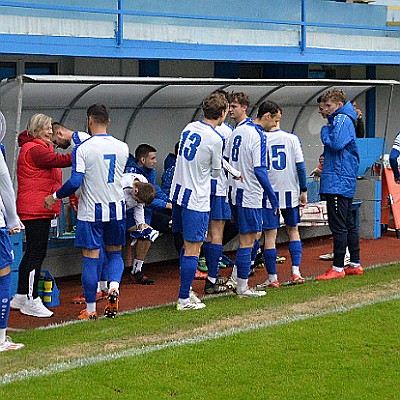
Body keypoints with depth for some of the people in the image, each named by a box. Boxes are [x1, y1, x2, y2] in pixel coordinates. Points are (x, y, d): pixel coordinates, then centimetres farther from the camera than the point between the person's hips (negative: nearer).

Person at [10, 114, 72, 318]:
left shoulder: (41, 148, 22)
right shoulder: (34, 149, -13)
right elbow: (57, 160, -23)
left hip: (41, 209, 11)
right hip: (35, 209, -11)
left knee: (33, 252, 14)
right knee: (37, 253, -9)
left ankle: (21, 296, 21)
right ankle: (31, 301, -7)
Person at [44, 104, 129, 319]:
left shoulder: (83, 148, -13)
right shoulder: (122, 147, 2)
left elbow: (75, 182, -19)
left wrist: (55, 196, -1)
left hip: (90, 212, -4)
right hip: (116, 209, 4)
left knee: (91, 259, 2)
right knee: (115, 253, 19)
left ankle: (90, 310, 7)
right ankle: (114, 286, -9)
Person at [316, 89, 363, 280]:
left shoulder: (342, 120, -11)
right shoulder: (337, 119, 20)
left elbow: (336, 143, -24)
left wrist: (325, 132, -6)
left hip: (338, 181, -11)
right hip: (346, 181, 11)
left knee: (338, 225, -9)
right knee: (348, 224, 14)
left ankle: (338, 268, -9)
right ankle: (355, 264, 19)